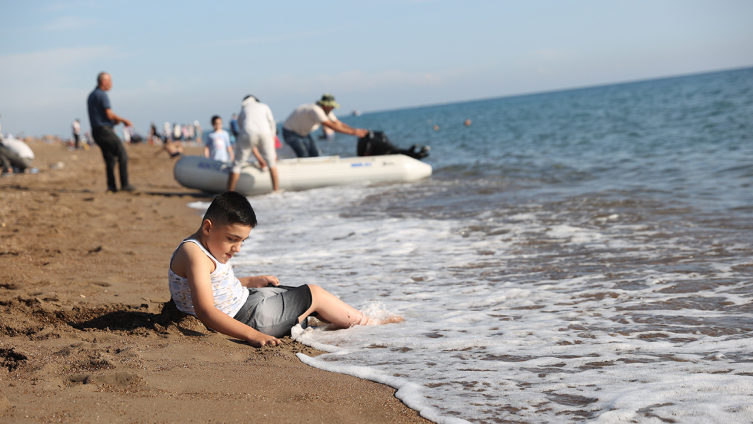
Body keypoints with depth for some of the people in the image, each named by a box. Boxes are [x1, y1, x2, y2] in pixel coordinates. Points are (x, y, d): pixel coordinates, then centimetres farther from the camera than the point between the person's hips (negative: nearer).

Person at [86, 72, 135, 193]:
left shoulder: (91, 96, 18)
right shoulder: (102, 95, -12)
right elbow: (109, 114, -18)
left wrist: (115, 121, 15)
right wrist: (123, 120, -5)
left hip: (96, 132, 9)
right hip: (105, 130, -9)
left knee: (110, 159, 11)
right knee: (122, 155, -4)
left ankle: (111, 186, 5)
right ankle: (124, 184, -7)